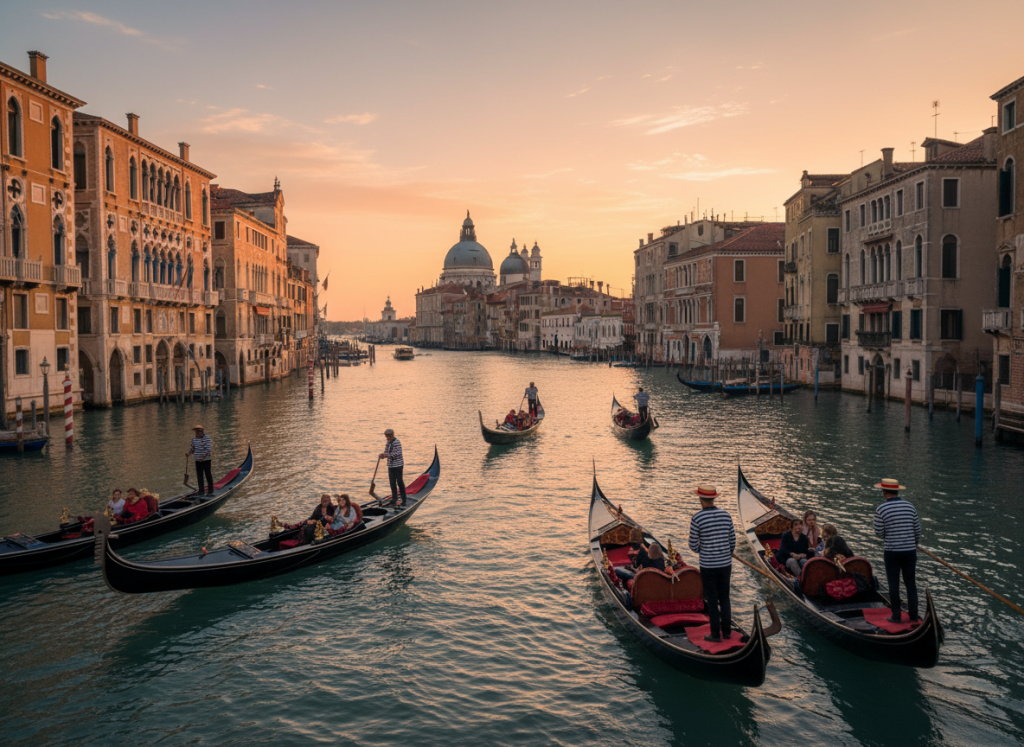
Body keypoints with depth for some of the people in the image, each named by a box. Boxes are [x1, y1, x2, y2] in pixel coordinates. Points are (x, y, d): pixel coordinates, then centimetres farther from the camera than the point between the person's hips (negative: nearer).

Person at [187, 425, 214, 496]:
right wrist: (188, 453, -5)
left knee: (208, 475, 1)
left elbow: (208, 449, -15)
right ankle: (201, 491, 18)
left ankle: (210, 490, 8)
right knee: (199, 476, 9)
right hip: (198, 461, 5)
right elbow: (192, 448, 16)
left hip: (206, 460, -5)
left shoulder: (207, 438, -10)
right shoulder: (194, 439, 7)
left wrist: (204, 457, -25)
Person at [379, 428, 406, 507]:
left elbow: (397, 453, -21)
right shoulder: (388, 443, 14)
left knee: (399, 482, -6)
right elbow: (386, 452, 16)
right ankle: (394, 499, 22)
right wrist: (383, 455, -7)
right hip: (391, 466, 9)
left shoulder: (397, 442, -13)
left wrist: (388, 455, -27)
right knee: (392, 482, 12)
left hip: (398, 465, -9)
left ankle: (402, 500, -2)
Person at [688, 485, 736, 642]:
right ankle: (727, 632, 23)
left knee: (712, 600, 6)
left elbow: (693, 545, -9)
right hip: (725, 564, 4)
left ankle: (716, 634, 13)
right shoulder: (726, 515, -2)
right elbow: (732, 540, 5)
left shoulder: (697, 518, -15)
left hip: (708, 566, -4)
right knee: (724, 598, 16)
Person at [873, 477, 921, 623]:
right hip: (910, 551, 3)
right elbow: (917, 530, 7)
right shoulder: (910, 507, 0)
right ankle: (913, 615, 15)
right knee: (911, 583, 11)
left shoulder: (881, 510, -11)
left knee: (894, 584, 6)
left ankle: (896, 616, 10)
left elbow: (879, 532, -7)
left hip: (892, 552, -3)